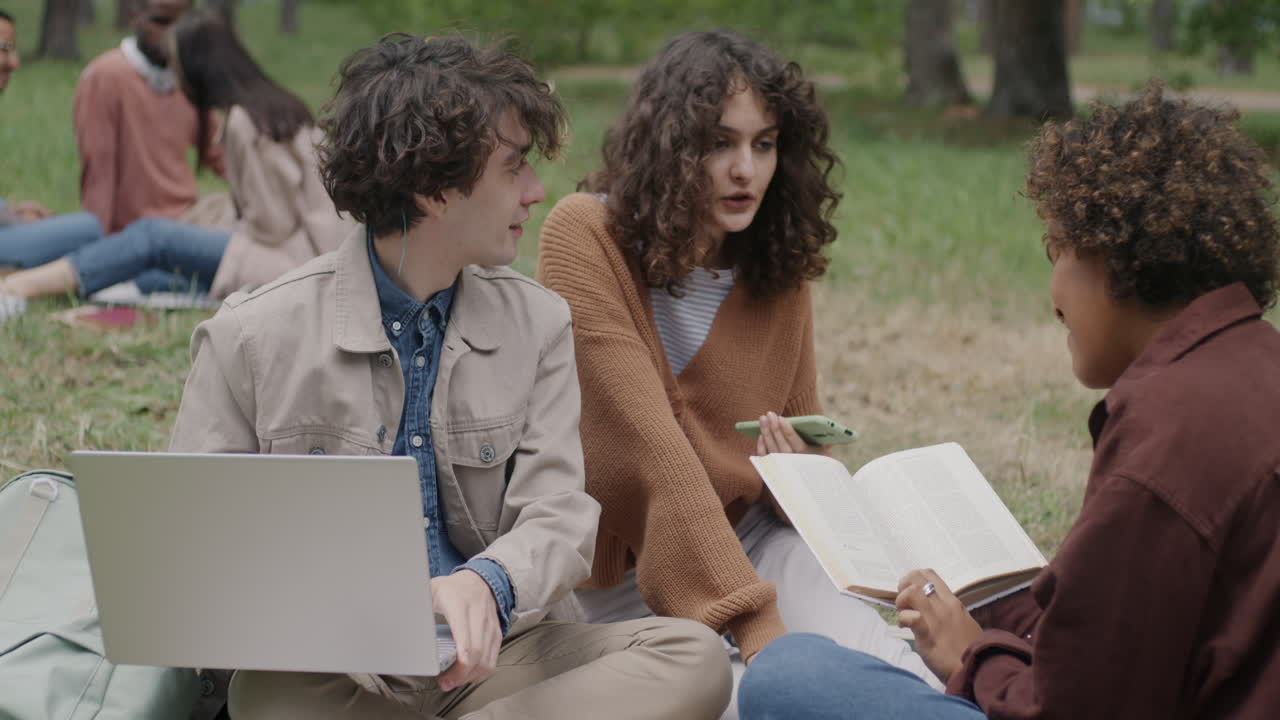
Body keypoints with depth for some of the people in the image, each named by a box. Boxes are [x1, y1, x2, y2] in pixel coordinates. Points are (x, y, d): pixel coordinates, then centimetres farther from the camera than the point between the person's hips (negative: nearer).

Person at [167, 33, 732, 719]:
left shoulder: (537, 323, 9)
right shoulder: (249, 338, 0)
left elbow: (557, 514, -1)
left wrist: (485, 584, -26)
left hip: (491, 655, 4)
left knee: (692, 656, -24)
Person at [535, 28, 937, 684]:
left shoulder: (777, 269, 5)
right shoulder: (585, 235, -13)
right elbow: (646, 444, -23)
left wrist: (804, 470, -10)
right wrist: (754, 621, -31)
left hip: (751, 536, 4)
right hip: (619, 566, -4)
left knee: (901, 678, -24)